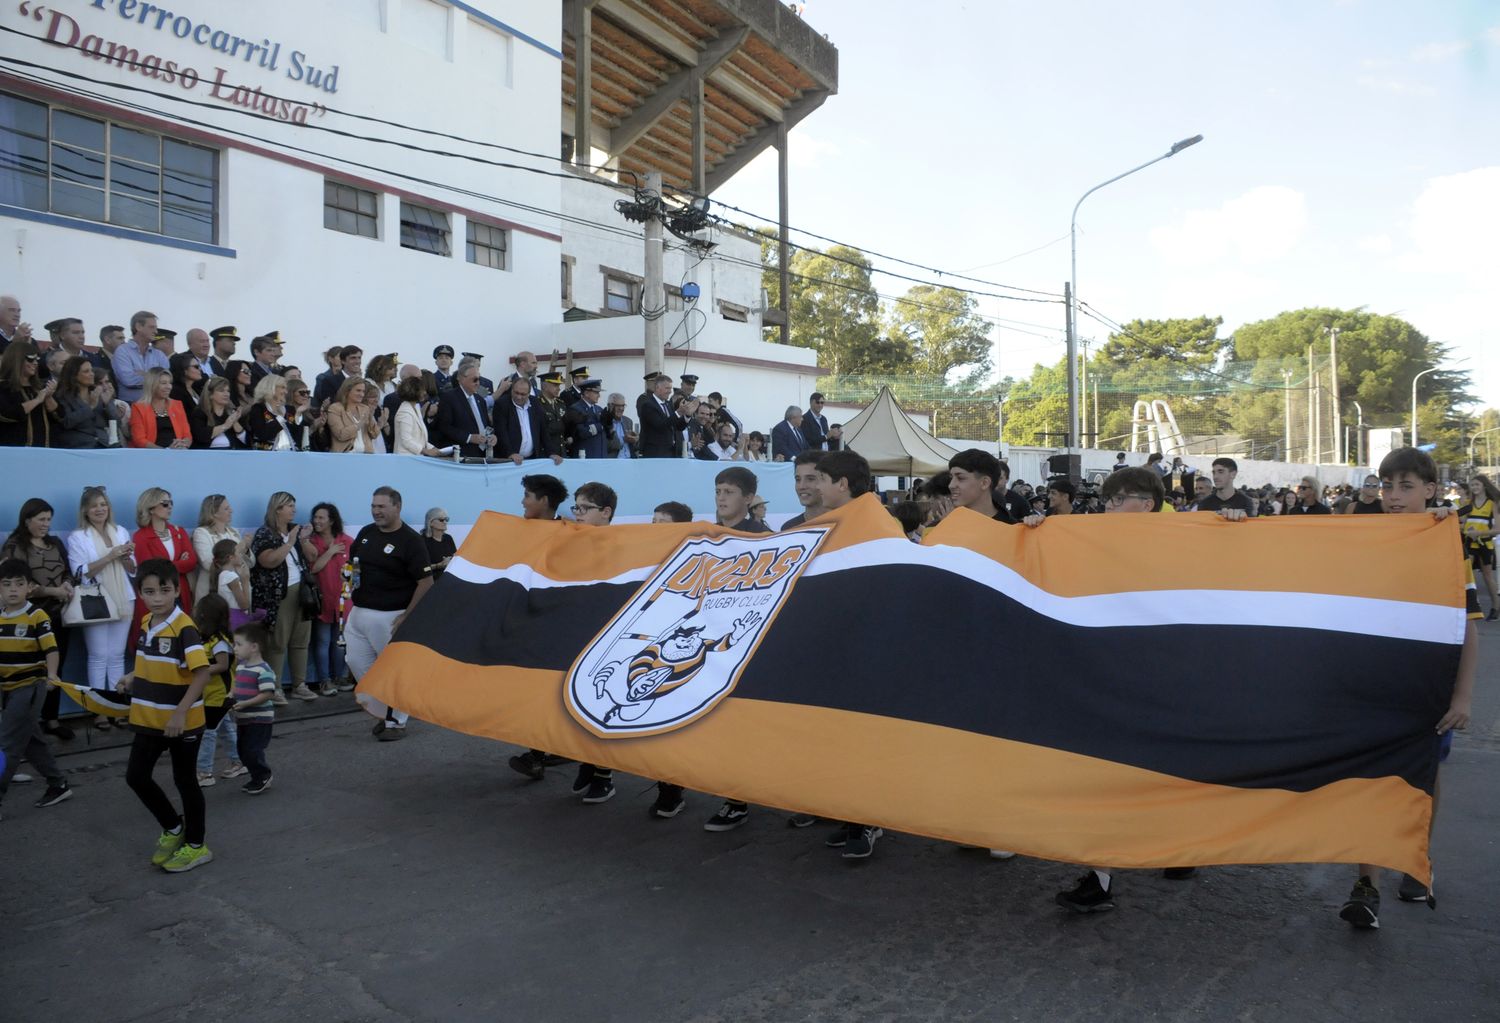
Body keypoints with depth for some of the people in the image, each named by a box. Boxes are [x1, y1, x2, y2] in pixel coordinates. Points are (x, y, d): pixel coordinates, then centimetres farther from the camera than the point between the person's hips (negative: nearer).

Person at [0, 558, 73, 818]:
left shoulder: (37, 616, -12)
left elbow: (51, 649, -18)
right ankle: (58, 786, 25)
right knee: (31, 741, 14)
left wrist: (51, 675, -33)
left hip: (29, 687, -7)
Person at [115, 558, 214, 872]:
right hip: (149, 720, 7)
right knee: (136, 777, 13)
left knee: (185, 781, 6)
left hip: (182, 722, -7)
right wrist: (132, 679, 6)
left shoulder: (184, 628, -21)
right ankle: (173, 828, 34)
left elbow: (202, 672, -27)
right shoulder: (145, 623, 3)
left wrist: (181, 713, -30)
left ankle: (196, 846, 23)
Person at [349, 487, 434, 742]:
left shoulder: (410, 541, -13)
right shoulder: (366, 533, 8)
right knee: (357, 663, 10)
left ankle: (396, 722, 16)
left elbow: (426, 582, -16)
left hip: (390, 616, -7)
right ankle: (383, 712, 25)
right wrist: (350, 571, 1)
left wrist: (406, 617, -20)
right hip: (359, 612, 7)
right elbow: (352, 563, 25)